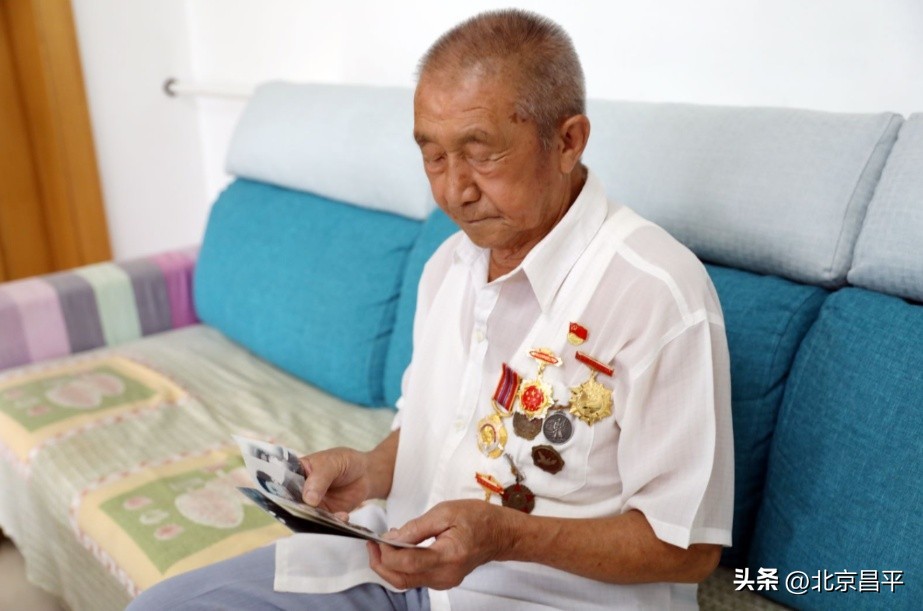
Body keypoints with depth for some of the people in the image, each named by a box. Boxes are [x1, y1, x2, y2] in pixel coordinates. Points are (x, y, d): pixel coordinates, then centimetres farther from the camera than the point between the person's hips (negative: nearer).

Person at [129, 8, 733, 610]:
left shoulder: (658, 294, -22)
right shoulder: (451, 262, 4)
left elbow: (687, 546, -16)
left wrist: (506, 534, -26)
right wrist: (371, 471, -5)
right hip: (403, 554, 7)